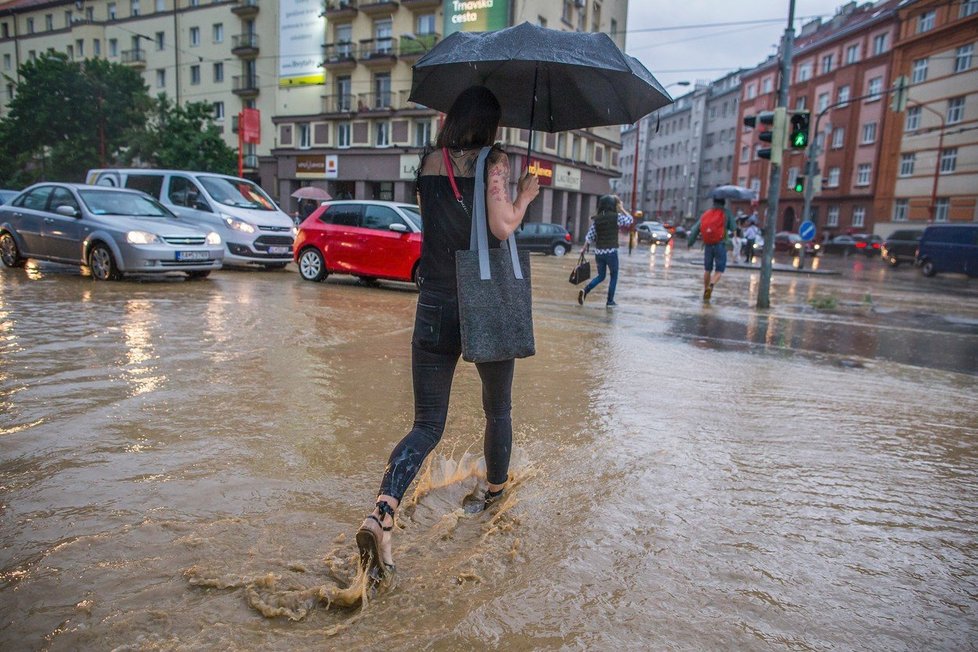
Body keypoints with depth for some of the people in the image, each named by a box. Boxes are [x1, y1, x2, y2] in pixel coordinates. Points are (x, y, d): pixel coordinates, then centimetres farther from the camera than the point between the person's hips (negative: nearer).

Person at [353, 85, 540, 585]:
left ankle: (381, 511, -15)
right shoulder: (493, 161, -5)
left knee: (427, 424, 6)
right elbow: (502, 226, -18)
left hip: (435, 310, 3)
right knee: (498, 411, 22)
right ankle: (495, 493, 41)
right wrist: (526, 194, 1)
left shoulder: (430, 163, 8)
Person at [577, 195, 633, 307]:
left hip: (598, 252, 4)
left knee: (601, 276, 18)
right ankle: (610, 301, 15)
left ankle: (585, 291, -3)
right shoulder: (616, 217, -8)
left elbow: (590, 237, 1)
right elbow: (630, 220, 9)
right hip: (611, 252, -4)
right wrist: (622, 209, 12)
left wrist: (584, 248, 13)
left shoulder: (596, 219, 1)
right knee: (614, 276, 14)